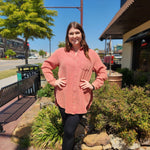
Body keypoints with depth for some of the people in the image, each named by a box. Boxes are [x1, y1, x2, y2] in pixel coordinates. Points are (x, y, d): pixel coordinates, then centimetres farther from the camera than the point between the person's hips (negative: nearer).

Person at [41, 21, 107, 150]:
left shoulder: (91, 54, 2)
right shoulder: (61, 52, 3)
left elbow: (102, 72, 9)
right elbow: (46, 66, 12)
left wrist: (93, 85, -4)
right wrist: (53, 81, 0)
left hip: (80, 100, -1)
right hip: (63, 98, 2)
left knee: (69, 132, 0)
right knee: (67, 130, 20)